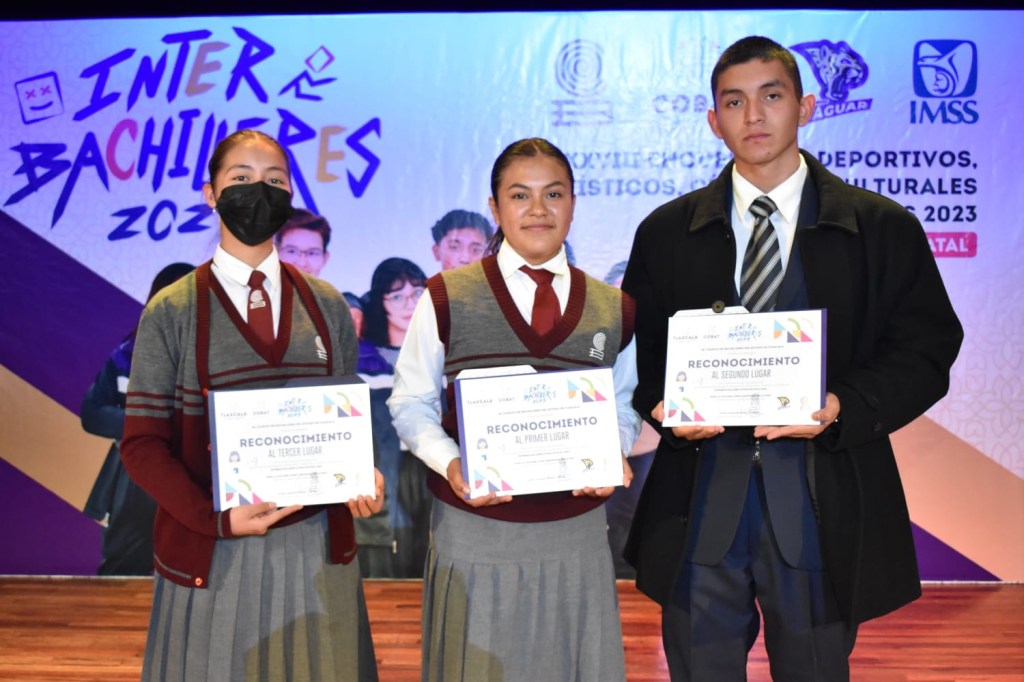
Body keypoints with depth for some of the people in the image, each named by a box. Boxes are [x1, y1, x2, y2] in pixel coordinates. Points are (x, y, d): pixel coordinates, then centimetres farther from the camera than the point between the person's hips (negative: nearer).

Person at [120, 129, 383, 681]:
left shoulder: (326, 305, 6)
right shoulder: (172, 311, -3)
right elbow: (142, 443, -4)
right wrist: (216, 518, -18)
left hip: (317, 540, 3)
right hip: (212, 548, -2)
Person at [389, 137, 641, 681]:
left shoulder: (614, 310, 4)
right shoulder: (446, 298, -5)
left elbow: (622, 408, 13)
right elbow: (411, 404, 1)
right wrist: (451, 463, -17)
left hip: (576, 533, 3)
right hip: (474, 531, -2)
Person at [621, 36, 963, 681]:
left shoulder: (885, 229, 1)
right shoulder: (666, 232, 7)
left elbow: (925, 353, -1)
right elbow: (639, 352, 8)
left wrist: (843, 408, -17)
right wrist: (661, 404, -13)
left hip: (821, 508, -1)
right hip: (699, 501, 1)